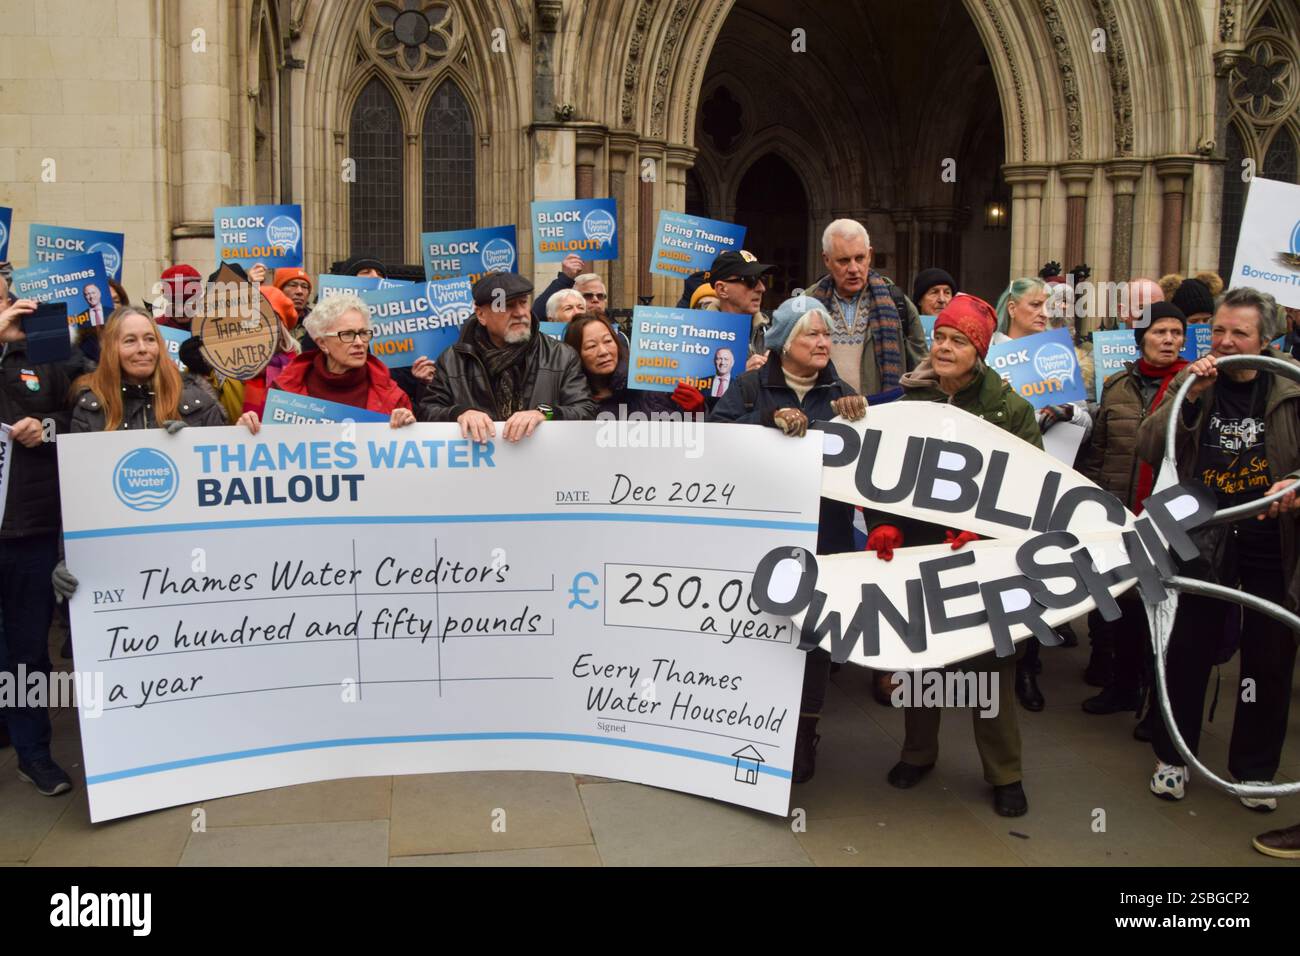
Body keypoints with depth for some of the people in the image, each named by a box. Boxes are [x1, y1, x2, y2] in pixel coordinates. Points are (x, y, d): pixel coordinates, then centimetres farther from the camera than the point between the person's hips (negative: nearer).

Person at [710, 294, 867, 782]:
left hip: (823, 537, 2)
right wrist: (771, 419, -24)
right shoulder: (750, 387, 3)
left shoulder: (841, 393, 12)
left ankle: (803, 737, 20)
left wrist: (856, 416, -13)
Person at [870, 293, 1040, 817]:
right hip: (916, 547, 3)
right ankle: (918, 751, 31)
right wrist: (882, 524, -11)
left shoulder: (1007, 406, -4)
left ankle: (1004, 772, 18)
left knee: (990, 658, 3)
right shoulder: (911, 399, 5)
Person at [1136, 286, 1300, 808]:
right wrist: (1190, 395, -19)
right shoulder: (1191, 383, 1)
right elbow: (1148, 449, -9)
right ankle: (1172, 757, 25)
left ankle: (1254, 769, 28)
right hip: (1206, 543, 1)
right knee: (1188, 653, 7)